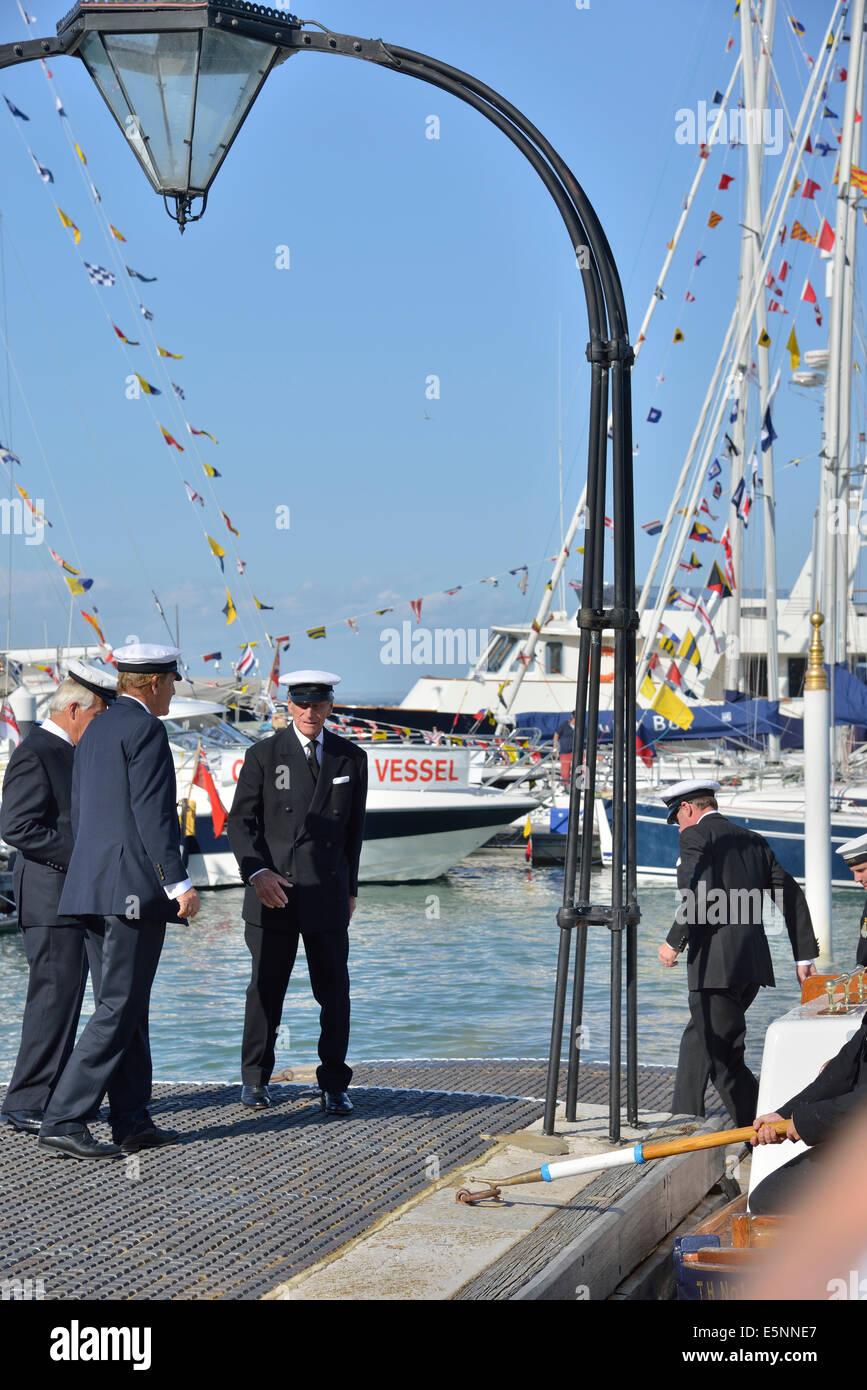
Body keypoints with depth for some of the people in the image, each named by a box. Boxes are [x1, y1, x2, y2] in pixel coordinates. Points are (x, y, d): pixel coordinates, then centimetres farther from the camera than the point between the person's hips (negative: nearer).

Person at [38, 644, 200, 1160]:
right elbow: (152, 813, -17)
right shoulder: (145, 729, -10)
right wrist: (178, 882, -17)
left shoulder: (96, 731, 19)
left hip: (94, 885, 10)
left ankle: (133, 1122, 15)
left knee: (126, 1007, 12)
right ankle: (64, 1121, -12)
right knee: (119, 1009, -8)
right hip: (134, 888, -10)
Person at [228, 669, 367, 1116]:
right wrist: (256, 872, -14)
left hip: (328, 893, 1)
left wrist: (350, 887, 12)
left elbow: (354, 828, 14)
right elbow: (240, 821, 1)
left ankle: (334, 1085, 9)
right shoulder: (263, 756, 2)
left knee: (334, 991, 1)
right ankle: (255, 1079, 17)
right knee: (266, 988, 4)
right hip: (273, 892, -1)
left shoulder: (351, 759, 9)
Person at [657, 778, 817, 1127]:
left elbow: (698, 894, -19)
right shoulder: (754, 841, 19)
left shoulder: (695, 836, -3)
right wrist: (804, 957, 18)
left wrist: (674, 942, -10)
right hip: (754, 963, 8)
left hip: (716, 965, -8)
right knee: (697, 1041, 19)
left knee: (722, 1056, -3)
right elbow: (792, 897, 17)